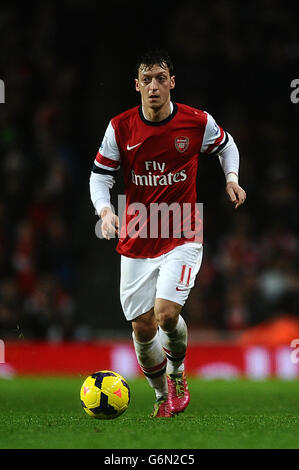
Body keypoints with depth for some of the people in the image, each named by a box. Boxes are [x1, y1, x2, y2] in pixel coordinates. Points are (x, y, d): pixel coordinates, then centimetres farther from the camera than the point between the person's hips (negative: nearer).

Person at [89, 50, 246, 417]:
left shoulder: (198, 122, -6)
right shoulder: (120, 128, -5)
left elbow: (225, 145, 15)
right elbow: (100, 175, 2)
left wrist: (231, 178, -1)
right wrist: (104, 209, -17)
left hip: (182, 238, -2)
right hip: (136, 242, 2)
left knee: (167, 314, -20)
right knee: (142, 328, 4)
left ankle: (177, 370, 13)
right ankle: (162, 396, 30)